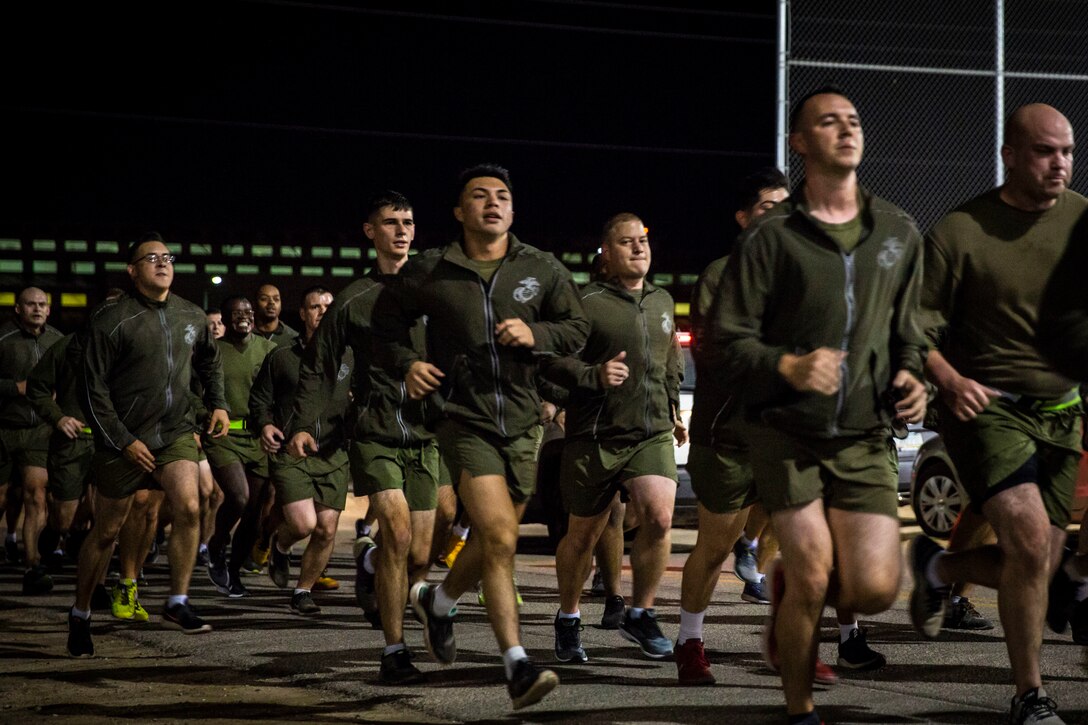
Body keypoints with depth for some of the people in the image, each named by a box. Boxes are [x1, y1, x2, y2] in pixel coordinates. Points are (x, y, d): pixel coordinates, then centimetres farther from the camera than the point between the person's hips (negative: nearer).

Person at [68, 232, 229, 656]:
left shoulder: (192, 317, 4)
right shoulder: (111, 319, -11)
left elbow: (210, 362, 26)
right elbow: (92, 389, -10)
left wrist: (218, 403, 12)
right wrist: (123, 441, -14)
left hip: (175, 433, 3)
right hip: (122, 439, -3)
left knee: (188, 507, -21)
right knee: (106, 532, 6)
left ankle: (177, 604, -9)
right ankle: (80, 615, 25)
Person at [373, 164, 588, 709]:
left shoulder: (541, 269, 5)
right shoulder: (429, 272, 1)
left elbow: (577, 328, 11)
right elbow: (386, 320, 15)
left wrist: (535, 334, -9)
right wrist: (405, 364, -3)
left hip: (522, 423, 4)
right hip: (464, 419, -4)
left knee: (491, 539, 15)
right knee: (499, 537, -19)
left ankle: (438, 601, 47)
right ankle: (517, 666, -19)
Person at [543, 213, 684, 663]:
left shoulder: (663, 302, 14)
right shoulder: (587, 302, -7)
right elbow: (552, 359, -11)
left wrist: (673, 409, 29)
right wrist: (594, 375, -25)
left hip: (653, 435, 4)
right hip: (596, 436, -4)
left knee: (659, 517, -19)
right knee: (582, 535, 7)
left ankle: (640, 614, -1)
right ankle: (568, 619, 30)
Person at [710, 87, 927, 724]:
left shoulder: (899, 233, 11)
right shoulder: (773, 238, -2)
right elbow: (726, 342, -4)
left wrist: (910, 374, 0)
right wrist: (788, 366, -22)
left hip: (865, 437, 3)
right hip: (786, 429, -3)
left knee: (875, 590, -8)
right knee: (814, 573, -9)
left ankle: (789, 584, 26)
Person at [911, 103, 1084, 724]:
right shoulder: (960, 233, -10)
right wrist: (950, 380, -24)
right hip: (985, 405, -5)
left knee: (1036, 566, 6)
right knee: (1030, 539, -21)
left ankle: (938, 567, 39)